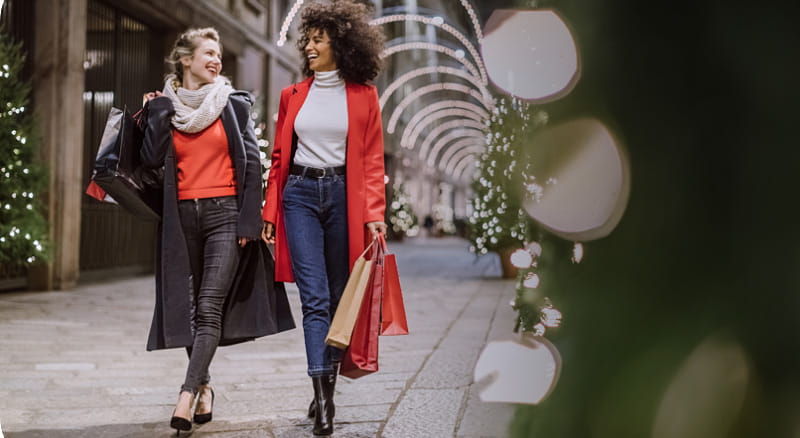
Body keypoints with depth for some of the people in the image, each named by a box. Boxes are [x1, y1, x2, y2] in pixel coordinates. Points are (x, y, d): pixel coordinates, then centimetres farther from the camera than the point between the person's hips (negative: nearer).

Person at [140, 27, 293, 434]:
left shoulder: (233, 103, 5)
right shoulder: (163, 106, 9)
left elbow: (251, 164, 1)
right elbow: (150, 160, -4)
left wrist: (249, 221, -5)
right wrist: (159, 111, -5)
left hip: (225, 214, -3)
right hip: (182, 217, 3)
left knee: (210, 307, -12)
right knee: (188, 306, 7)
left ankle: (188, 393, -16)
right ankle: (203, 386, 20)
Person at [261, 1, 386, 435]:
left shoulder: (363, 96, 4)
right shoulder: (293, 95, 10)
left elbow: (372, 160, 1)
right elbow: (279, 157, 13)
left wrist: (374, 214, -8)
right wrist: (270, 211, 9)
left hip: (343, 194, -1)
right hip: (300, 195, 1)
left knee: (339, 296, 5)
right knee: (315, 298, -9)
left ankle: (327, 385, 18)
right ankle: (322, 400, -14)